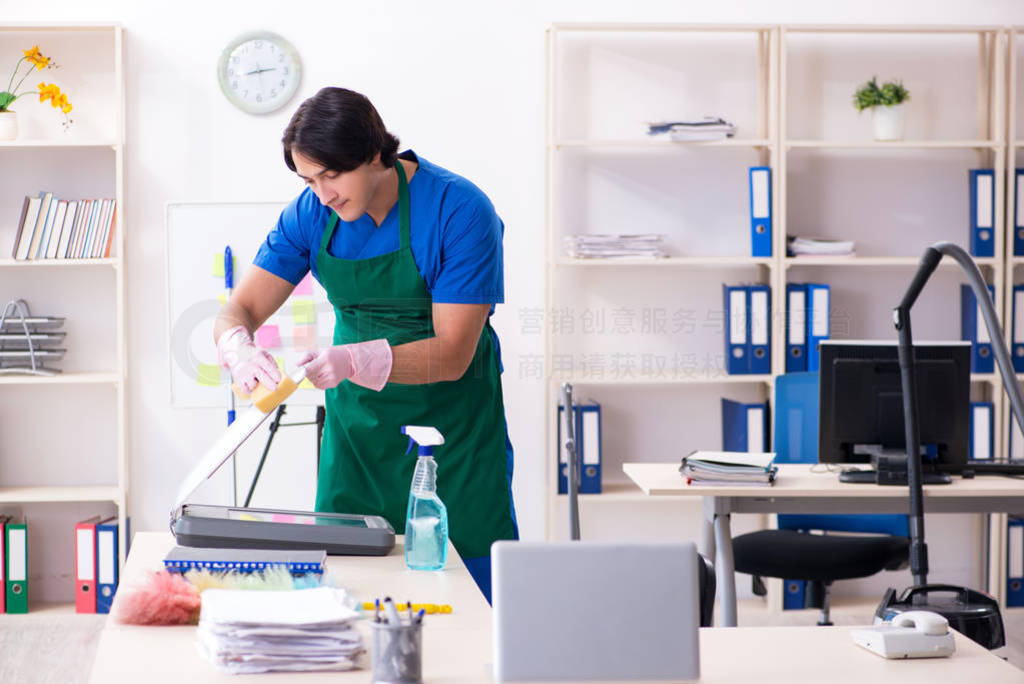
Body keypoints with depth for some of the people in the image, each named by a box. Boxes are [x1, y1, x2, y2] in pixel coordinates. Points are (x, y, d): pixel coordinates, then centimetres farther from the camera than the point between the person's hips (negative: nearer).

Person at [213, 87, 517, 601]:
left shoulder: (460, 211, -19)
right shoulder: (312, 213, -4)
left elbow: (452, 355, -21)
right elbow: (240, 309, -4)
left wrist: (355, 361, -35)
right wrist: (238, 347, -28)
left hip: (453, 423, -4)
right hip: (357, 419, 4)